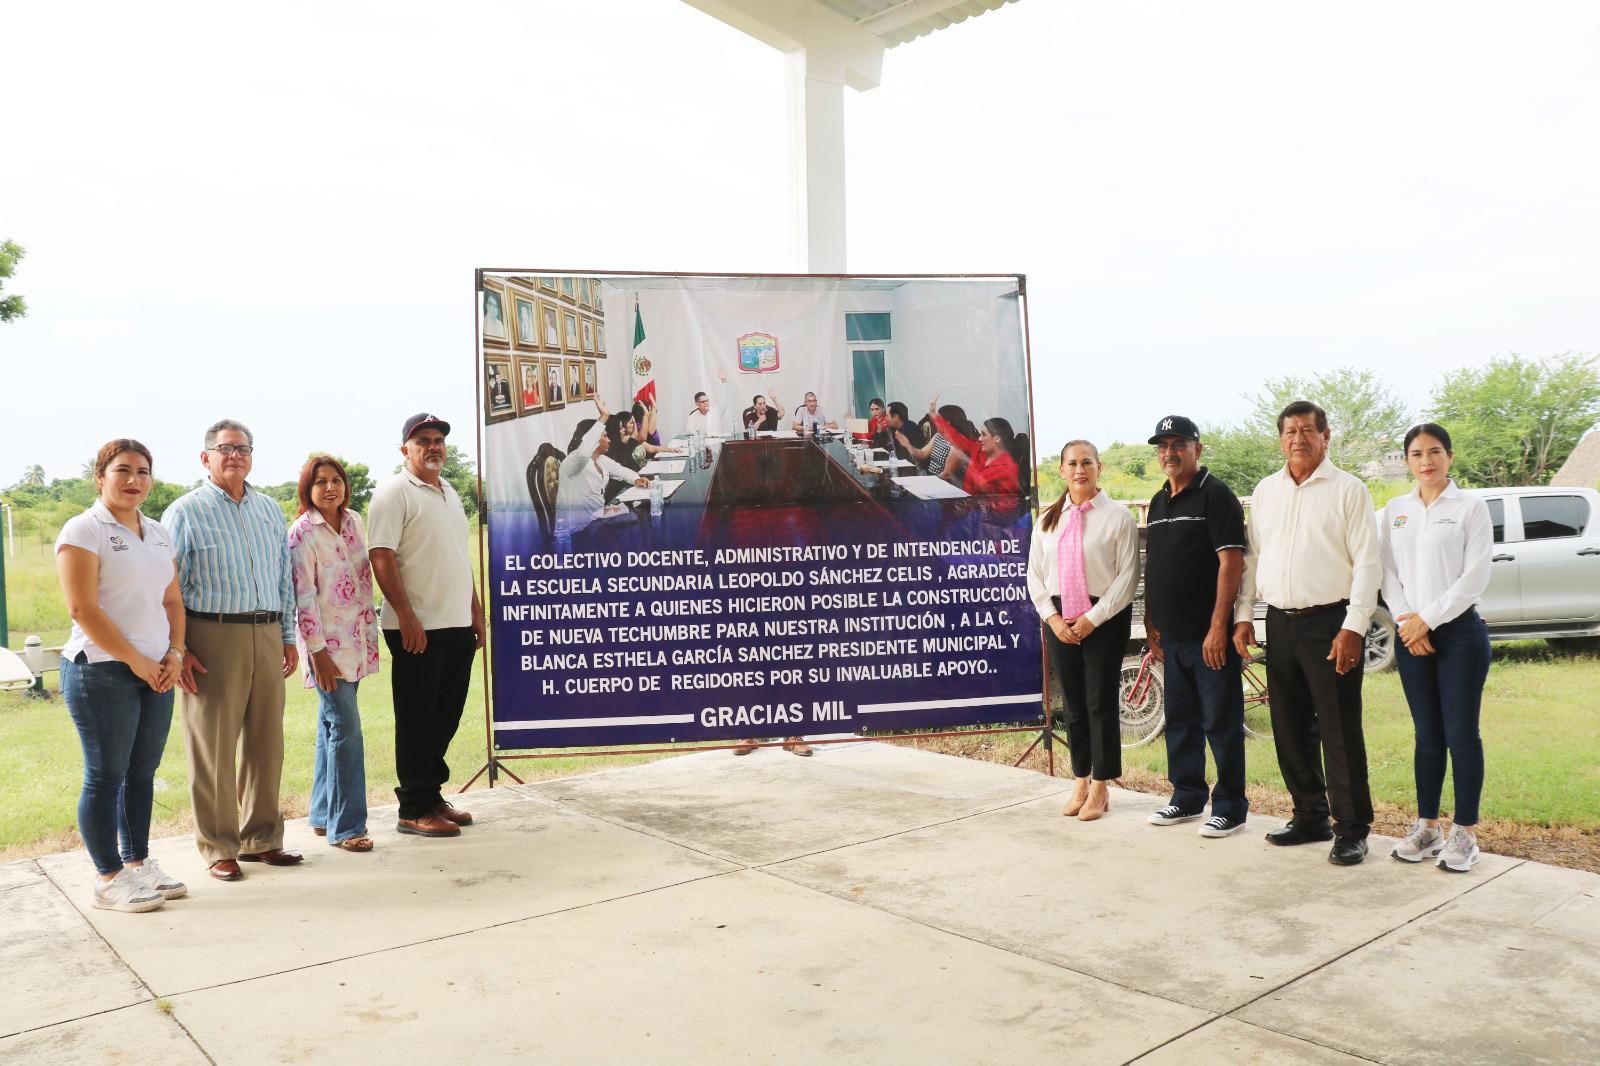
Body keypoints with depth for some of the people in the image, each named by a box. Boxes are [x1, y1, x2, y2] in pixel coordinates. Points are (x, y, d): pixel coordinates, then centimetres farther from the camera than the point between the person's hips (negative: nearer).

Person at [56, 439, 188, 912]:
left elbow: (173, 600, 16)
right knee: (106, 776, 0)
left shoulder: (157, 533, 15)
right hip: (102, 672, -7)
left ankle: (138, 862, 23)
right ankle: (109, 878, 9)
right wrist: (136, 660, -13)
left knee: (143, 773, 12)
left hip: (155, 673, 7)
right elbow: (82, 608, -14)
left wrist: (174, 653, 1)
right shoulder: (84, 530, -7)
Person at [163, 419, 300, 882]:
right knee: (213, 745, 1)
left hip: (266, 635, 5)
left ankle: (261, 838, 21)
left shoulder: (269, 509, 14)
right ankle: (218, 848, 12)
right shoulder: (185, 512, -1)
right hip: (213, 636, -5)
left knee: (266, 741, 9)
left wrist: (288, 637, 14)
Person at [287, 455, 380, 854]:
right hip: (327, 644, -7)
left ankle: (323, 815, 24)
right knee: (347, 729, -7)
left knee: (332, 726, 14)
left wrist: (371, 634, 15)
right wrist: (317, 652, -16)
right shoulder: (302, 531, -12)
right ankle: (346, 826, 1)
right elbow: (303, 597, -14)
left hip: (356, 639, 7)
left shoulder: (354, 522, 8)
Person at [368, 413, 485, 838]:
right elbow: (381, 558, -15)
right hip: (417, 628, -8)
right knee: (417, 720, 0)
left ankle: (433, 795, 24)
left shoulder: (449, 492, 18)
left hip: (458, 627, 8)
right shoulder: (394, 494, -7)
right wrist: (406, 617, -20)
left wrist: (476, 612, 19)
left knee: (446, 716, 13)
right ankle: (415, 811, 8)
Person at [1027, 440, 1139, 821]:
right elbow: (1035, 574, 9)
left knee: (1101, 703, 1)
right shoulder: (1049, 519, 9)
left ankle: (1100, 789, 14)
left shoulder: (1118, 516, -4)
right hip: (1060, 620, 4)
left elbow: (1127, 575, -8)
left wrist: (1093, 619, -14)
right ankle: (1081, 784, 23)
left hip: (1105, 619, -4)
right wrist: (1053, 618, -4)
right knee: (1074, 703, 11)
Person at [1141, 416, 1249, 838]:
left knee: (1221, 723, 1)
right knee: (1180, 720, 15)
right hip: (1171, 634, 8)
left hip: (1209, 634, -8)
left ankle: (1230, 807, 11)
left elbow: (1231, 562, -15)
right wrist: (1150, 623, 15)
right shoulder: (1159, 502, 15)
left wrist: (1218, 627, -20)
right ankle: (1187, 798, 26)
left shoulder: (1216, 495, -8)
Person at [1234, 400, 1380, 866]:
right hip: (1279, 621, 5)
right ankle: (1310, 816, 25)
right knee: (1291, 728, 12)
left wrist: (1353, 627, -15)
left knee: (1340, 730, -2)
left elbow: (1367, 563, -8)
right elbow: (1252, 557, 15)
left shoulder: (1348, 489, -3)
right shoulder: (1265, 491, 12)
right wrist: (1243, 615, 8)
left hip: (1329, 622, -5)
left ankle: (1351, 829, 8)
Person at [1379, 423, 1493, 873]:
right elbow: (1387, 571, 6)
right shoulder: (1395, 510, 9)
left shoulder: (1471, 508, -1)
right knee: (1428, 736, 9)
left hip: (1460, 632, -3)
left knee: (1461, 735, -1)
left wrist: (1427, 619, -12)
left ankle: (1464, 834, 8)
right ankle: (1427, 827, 17)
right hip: (1410, 635, 3)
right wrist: (1407, 621, -7)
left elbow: (1474, 578, -8)